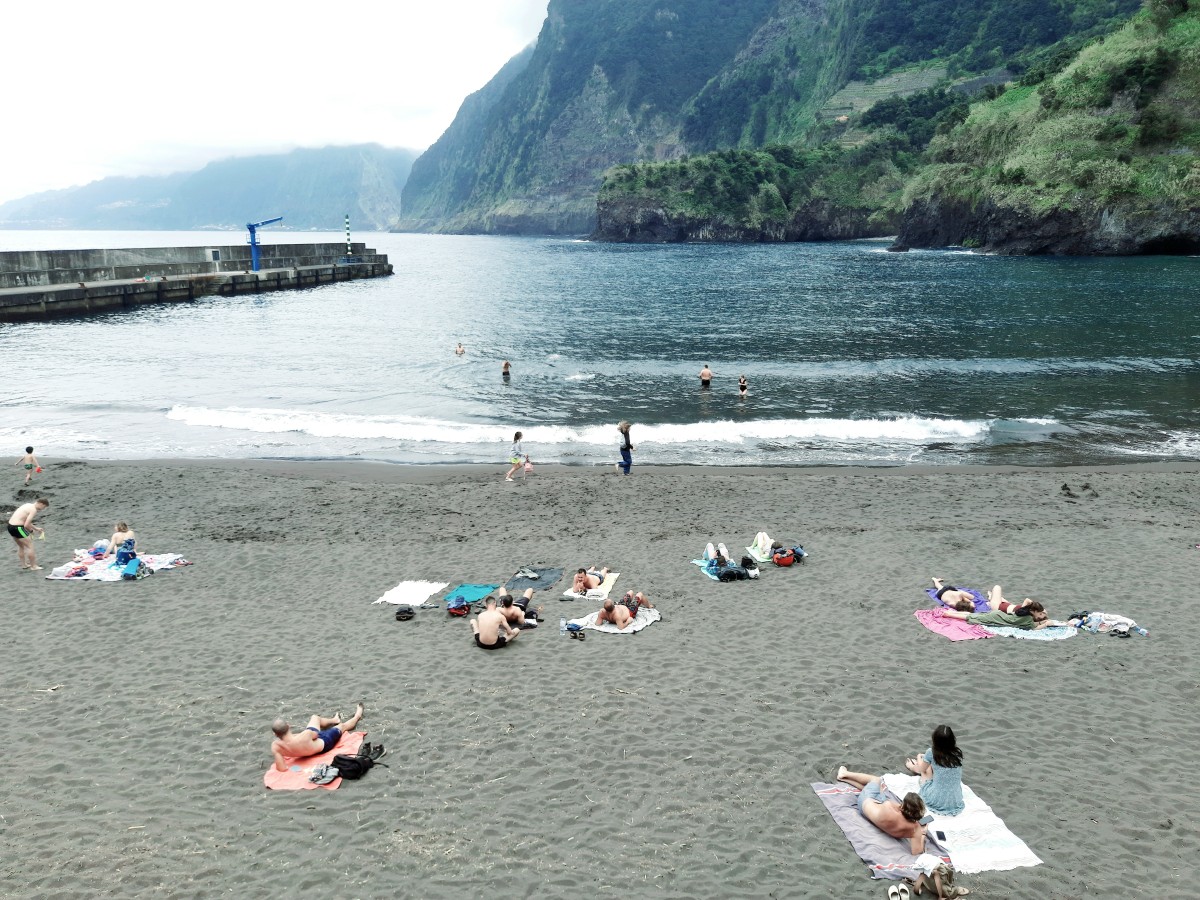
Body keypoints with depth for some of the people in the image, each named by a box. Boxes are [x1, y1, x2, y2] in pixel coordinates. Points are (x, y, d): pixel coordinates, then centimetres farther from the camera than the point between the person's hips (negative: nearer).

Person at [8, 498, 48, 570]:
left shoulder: (28, 505, 15)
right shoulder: (34, 510, -15)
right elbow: (26, 525, -20)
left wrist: (36, 528, 22)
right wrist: (31, 531, -1)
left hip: (10, 526, 10)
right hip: (18, 528, -10)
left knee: (21, 546, 25)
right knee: (30, 546, 0)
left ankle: (24, 564, 35)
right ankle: (33, 566, 6)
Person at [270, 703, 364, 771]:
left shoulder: (275, 746, -37)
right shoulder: (304, 736, -46)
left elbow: (282, 768, -31)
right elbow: (315, 734, -20)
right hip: (323, 744, -4)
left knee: (315, 717, 26)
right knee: (342, 726, 26)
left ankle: (334, 720, 57)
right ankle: (357, 716, 59)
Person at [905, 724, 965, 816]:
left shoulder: (931, 753, -15)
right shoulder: (958, 754, -5)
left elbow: (922, 769, 6)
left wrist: (919, 757, 29)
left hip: (936, 802, -3)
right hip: (956, 802, 3)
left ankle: (914, 767, 53)